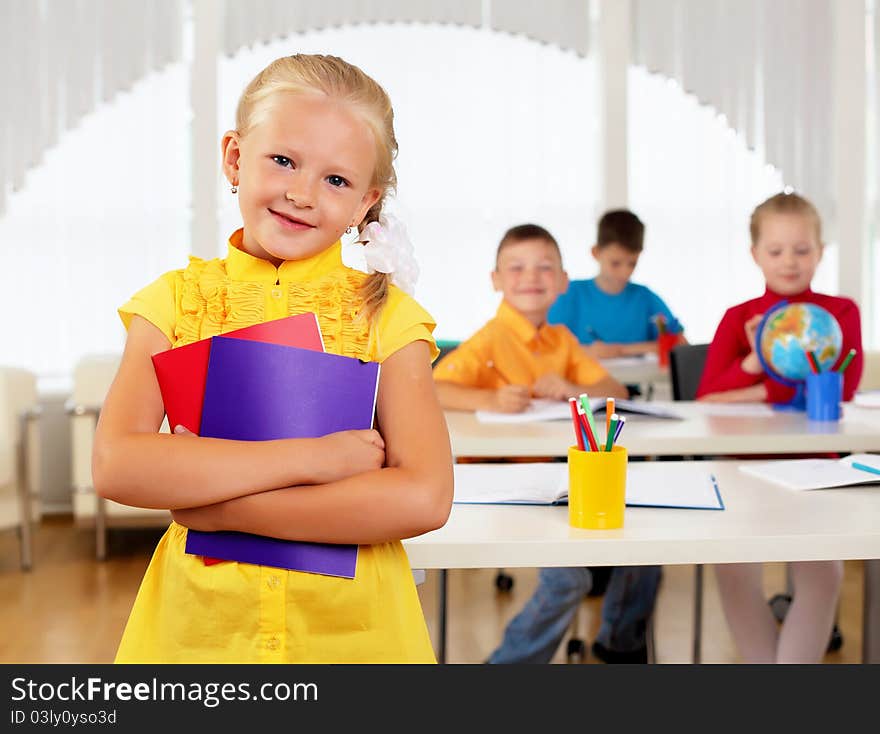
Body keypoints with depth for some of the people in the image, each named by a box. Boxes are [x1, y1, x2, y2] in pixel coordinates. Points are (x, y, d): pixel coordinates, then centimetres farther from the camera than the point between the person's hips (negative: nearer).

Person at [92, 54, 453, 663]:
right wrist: (314, 457, -22)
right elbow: (115, 465, -17)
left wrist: (217, 504, -19)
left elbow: (424, 498, -18)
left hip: (352, 626, 0)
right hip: (196, 618, 1)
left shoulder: (384, 313, -7)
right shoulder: (177, 300, -4)